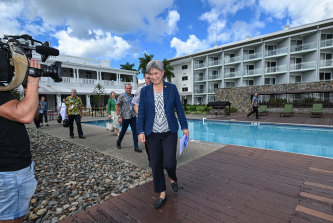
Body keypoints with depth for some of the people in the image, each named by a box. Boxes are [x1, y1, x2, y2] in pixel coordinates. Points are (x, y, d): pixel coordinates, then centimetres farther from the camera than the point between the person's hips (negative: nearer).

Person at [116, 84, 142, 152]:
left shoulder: (132, 97, 10)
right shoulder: (121, 96, -6)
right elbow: (117, 106, -8)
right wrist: (119, 116, -14)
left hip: (133, 117, 4)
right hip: (125, 117, -4)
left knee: (135, 131, -1)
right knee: (123, 131, 10)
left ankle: (136, 147, 5)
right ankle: (118, 143, 36)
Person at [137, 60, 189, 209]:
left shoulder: (172, 88, -1)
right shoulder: (145, 91, 0)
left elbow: (179, 108, 4)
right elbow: (141, 112, 1)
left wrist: (184, 127, 4)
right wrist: (141, 131, -6)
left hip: (169, 133, -1)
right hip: (152, 134, 1)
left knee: (169, 162, -7)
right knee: (156, 165, 7)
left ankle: (172, 178, 31)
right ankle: (162, 194, 28)